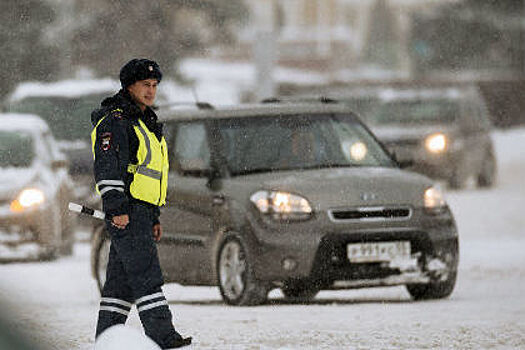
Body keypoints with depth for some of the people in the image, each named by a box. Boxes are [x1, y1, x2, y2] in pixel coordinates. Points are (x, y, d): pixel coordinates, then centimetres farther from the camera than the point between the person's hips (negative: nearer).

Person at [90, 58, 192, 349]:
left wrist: (154, 218, 25)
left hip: (140, 211, 10)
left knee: (121, 279, 9)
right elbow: (107, 166, -17)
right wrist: (116, 207, -24)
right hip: (125, 211, -10)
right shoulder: (116, 121, -8)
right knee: (146, 275, -16)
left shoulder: (144, 123, 24)